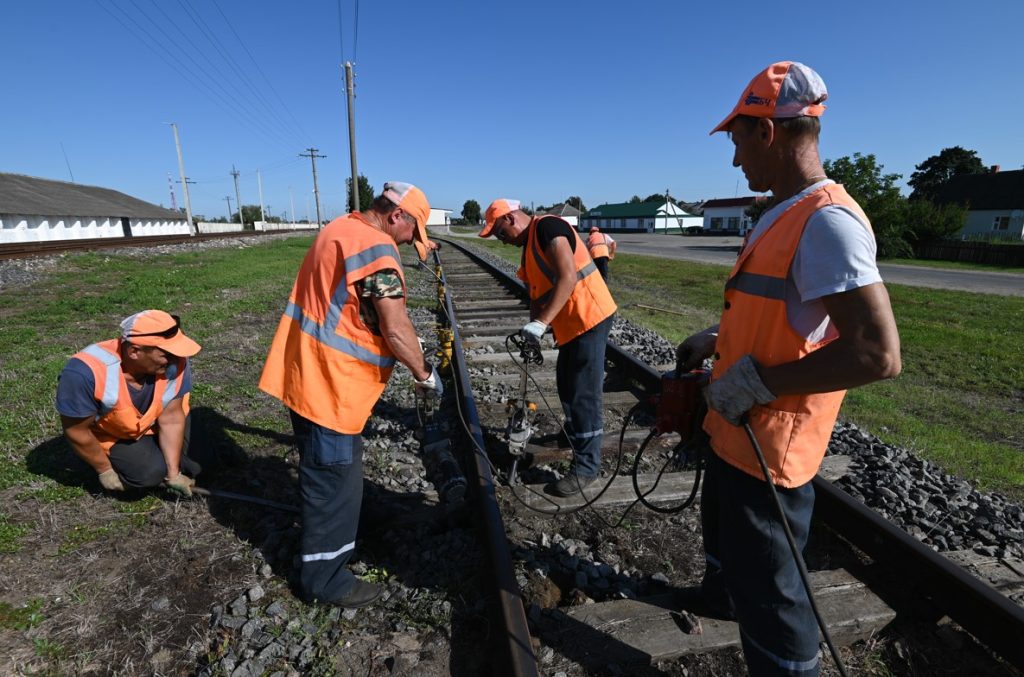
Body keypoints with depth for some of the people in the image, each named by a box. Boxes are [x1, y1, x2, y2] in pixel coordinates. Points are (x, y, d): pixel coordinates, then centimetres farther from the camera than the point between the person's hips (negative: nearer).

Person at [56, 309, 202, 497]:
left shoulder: (176, 363, -30)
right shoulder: (86, 372, -39)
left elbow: (171, 419, -22)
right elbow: (77, 432, -24)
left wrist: (173, 473, -20)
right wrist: (105, 470, -12)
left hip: (150, 424, 3)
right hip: (108, 435, -3)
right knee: (151, 472, -18)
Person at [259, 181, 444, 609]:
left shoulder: (339, 229, 13)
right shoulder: (377, 246, -18)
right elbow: (395, 329, -24)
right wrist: (424, 373, -8)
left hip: (306, 373, 10)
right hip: (329, 384, -10)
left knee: (325, 473, 26)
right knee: (334, 481, 5)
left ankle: (328, 543, 47)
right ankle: (324, 577, 23)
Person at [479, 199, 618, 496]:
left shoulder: (547, 227, -13)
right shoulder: (529, 247, 17)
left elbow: (568, 277, -25)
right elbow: (538, 293, 17)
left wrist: (541, 324, -27)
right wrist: (532, 333, 6)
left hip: (589, 318, -10)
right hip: (571, 324, 10)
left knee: (584, 394, -5)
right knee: (567, 386, 22)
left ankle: (586, 466, 7)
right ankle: (574, 436, 45)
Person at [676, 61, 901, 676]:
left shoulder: (827, 221, -23)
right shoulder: (785, 214, 9)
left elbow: (880, 354, -28)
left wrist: (757, 380, -24)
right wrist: (719, 340, 12)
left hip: (767, 446, -10)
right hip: (736, 430, 10)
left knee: (768, 592, 9)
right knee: (724, 533, 32)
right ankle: (719, 595, 59)